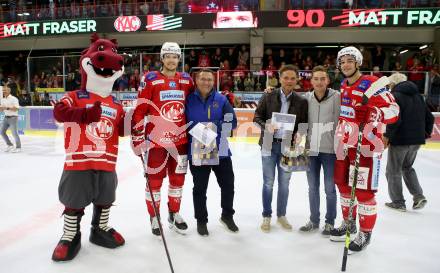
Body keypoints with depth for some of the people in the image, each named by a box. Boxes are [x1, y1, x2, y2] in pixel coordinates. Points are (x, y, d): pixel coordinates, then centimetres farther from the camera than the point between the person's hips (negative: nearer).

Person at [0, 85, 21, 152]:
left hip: (13, 117, -7)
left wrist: (7, 108, -26)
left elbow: (16, 109, -18)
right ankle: (10, 145, 21)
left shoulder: (14, 99, -11)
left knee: (14, 133, -6)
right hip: (6, 117, 7)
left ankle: (18, 147, 7)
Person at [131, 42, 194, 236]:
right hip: (156, 139, -4)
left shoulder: (187, 80, 6)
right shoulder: (150, 80, -7)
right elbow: (139, 111, -8)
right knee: (154, 180, 6)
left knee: (178, 178, 14)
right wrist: (137, 138, -10)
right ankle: (154, 217, 24)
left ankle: (174, 213, 33)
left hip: (180, 140, 4)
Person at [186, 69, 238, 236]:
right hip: (196, 151, -1)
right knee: (200, 188, 11)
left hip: (220, 150, 2)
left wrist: (215, 126, -19)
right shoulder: (189, 100, -3)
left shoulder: (221, 99, 1)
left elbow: (232, 122, -5)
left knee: (228, 183, 11)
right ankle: (201, 221, 30)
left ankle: (227, 216, 35)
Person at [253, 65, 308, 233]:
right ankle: (266, 216, 23)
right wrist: (266, 126, -18)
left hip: (288, 146, 1)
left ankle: (281, 215, 30)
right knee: (268, 182, 7)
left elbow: (304, 125, 5)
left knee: (284, 183, 12)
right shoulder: (268, 97, -1)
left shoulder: (301, 102, 2)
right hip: (269, 145, -1)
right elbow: (257, 117, 1)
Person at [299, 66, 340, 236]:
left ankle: (330, 222, 26)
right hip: (311, 149, 4)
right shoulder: (307, 98, 3)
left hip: (329, 150, -3)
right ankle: (314, 220, 31)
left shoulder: (336, 97, -7)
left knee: (329, 188, 8)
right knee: (312, 188, 14)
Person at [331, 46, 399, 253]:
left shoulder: (372, 84, -13)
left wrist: (377, 113, -37)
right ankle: (349, 223, 33)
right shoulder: (343, 86, 11)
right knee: (343, 184, 15)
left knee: (363, 190, -4)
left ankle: (365, 233, 13)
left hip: (366, 145, -8)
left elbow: (394, 109, -18)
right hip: (344, 144, 8)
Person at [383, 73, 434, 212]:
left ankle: (398, 202, 13)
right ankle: (418, 196, 16)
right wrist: (426, 133, 25)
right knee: (407, 167, 25)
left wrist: (387, 135, -14)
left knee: (393, 170, 7)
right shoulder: (418, 96, 12)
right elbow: (430, 117, 15)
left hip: (400, 140, -8)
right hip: (417, 140, 8)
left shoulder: (396, 96, -11)